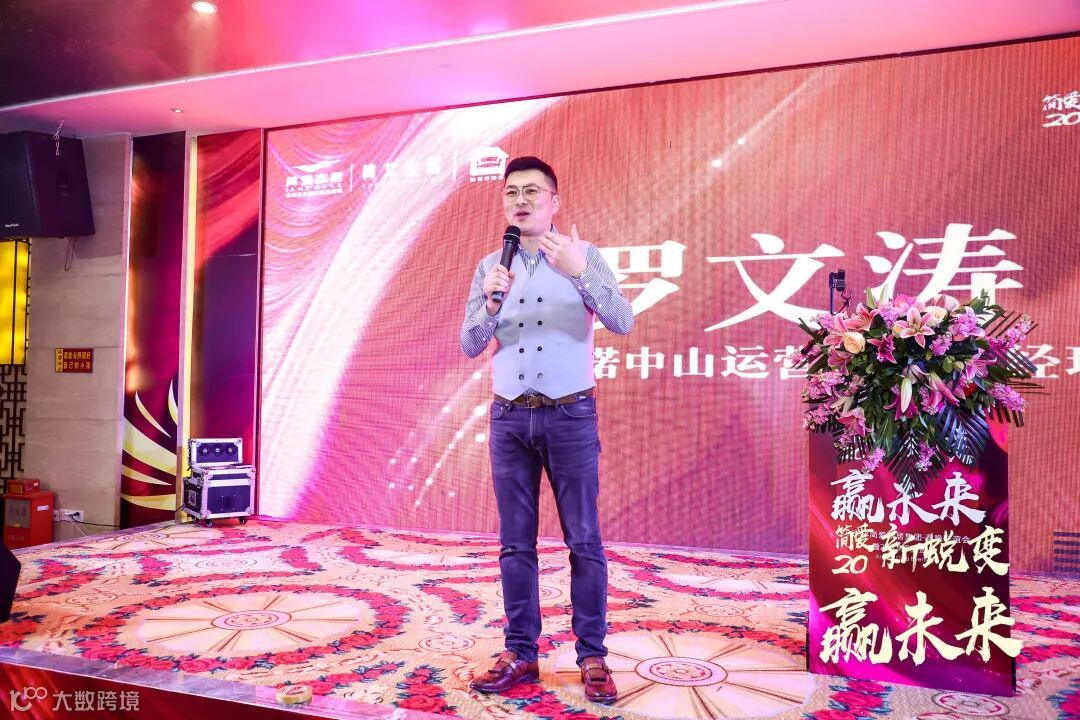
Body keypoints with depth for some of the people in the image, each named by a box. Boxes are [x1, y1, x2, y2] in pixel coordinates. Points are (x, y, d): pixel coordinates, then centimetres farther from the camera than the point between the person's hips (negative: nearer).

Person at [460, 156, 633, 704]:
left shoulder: (584, 256, 0)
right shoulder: (489, 267, 9)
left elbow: (623, 323, -12)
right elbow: (470, 345, 4)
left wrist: (579, 274, -26)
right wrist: (490, 302, -15)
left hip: (570, 414, -3)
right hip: (509, 416, 3)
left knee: (583, 540, 2)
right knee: (516, 542, 7)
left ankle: (592, 657, 13)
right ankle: (521, 653, 18)